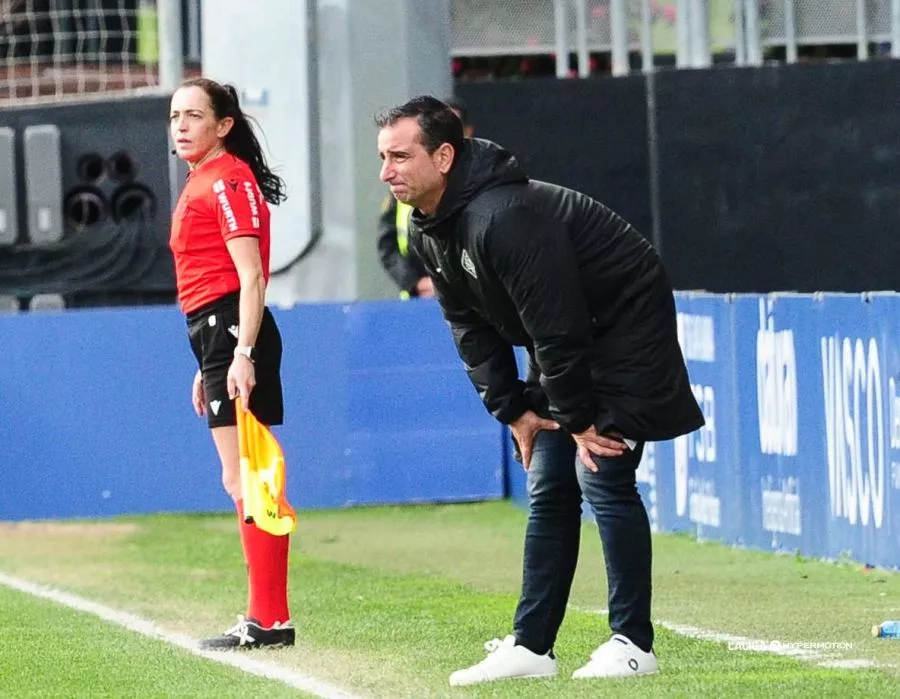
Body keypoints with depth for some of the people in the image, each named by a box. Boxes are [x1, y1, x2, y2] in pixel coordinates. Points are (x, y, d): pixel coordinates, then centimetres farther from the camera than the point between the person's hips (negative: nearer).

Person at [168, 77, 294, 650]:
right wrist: (210, 367, 24)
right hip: (218, 336, 10)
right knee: (245, 481, 11)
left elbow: (251, 276, -16)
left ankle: (270, 620, -11)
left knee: (242, 479, -11)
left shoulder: (229, 179, -10)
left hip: (232, 329, -10)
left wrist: (241, 355, -24)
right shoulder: (202, 183, 20)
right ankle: (268, 615, 14)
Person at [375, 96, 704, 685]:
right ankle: (530, 648, 9)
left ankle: (633, 643, -6)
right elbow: (471, 327, 6)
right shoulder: (429, 231, -2)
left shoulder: (503, 218, -33)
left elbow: (556, 327, -29)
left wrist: (578, 419, -22)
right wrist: (512, 409, 0)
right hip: (570, 343, 9)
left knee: (600, 476, -14)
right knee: (549, 490, 7)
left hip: (627, 323, -9)